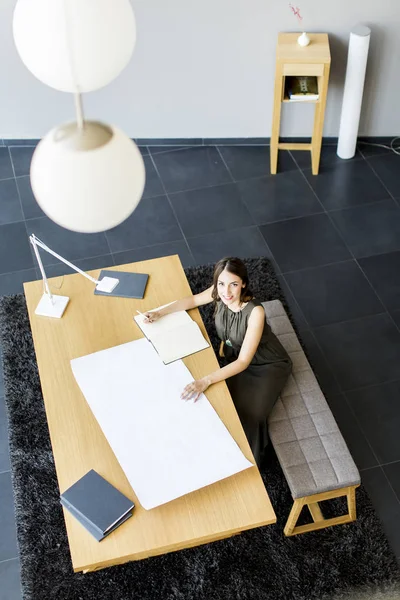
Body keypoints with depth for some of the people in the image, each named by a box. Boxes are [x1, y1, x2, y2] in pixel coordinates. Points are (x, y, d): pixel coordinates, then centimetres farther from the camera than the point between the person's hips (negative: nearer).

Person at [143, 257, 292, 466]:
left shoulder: (255, 312, -37)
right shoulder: (220, 293, -21)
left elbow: (243, 362, -36)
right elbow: (193, 300, 1)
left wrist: (206, 381, -46)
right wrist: (160, 313, -11)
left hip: (267, 365, -5)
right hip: (234, 358, 6)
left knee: (246, 415, -19)